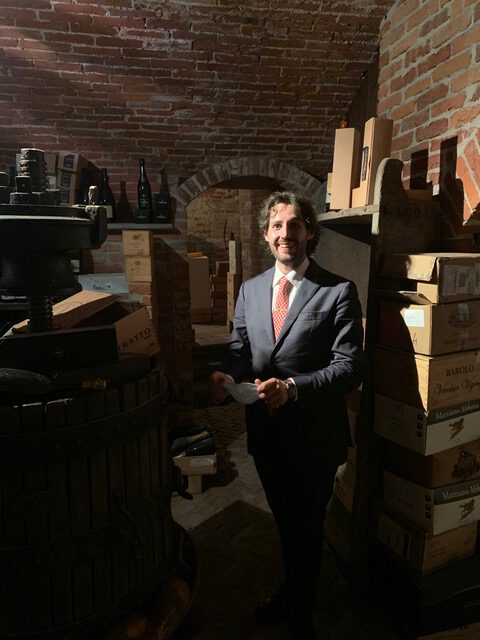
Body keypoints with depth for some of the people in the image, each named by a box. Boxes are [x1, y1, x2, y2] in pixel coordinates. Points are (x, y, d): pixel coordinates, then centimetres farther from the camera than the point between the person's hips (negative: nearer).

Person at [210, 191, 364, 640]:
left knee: (306, 527, 15)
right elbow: (239, 350, 4)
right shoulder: (250, 289, 4)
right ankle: (292, 592, 53)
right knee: (284, 520, 25)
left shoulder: (338, 291, -11)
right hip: (265, 430, 5)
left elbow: (349, 366, -16)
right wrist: (227, 376, -18)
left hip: (314, 435, -4)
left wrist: (293, 387, -30)